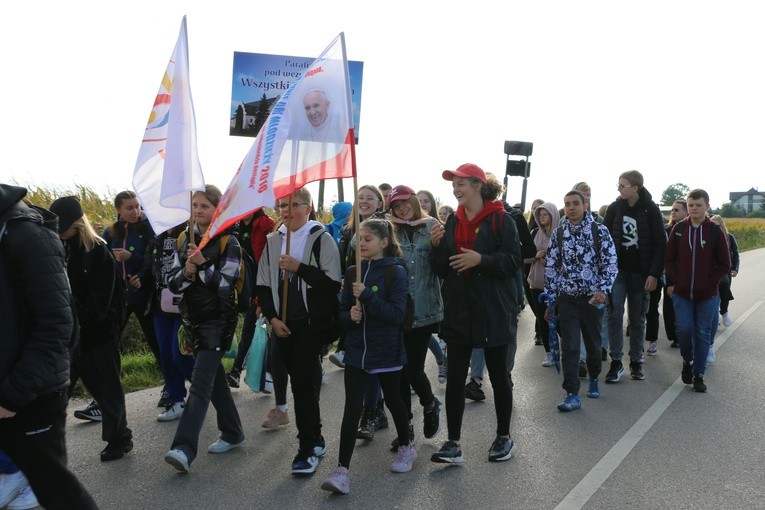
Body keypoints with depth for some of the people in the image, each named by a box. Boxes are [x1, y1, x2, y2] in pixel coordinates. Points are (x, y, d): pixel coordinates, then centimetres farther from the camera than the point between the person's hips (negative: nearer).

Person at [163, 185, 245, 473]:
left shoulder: (228, 242, -8)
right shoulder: (184, 241, 9)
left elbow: (226, 284, -14)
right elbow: (172, 282, 5)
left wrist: (203, 264, -24)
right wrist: (186, 273, -16)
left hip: (218, 321, -6)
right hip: (192, 319, 7)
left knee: (200, 382, -12)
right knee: (214, 378, 15)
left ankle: (184, 448, -14)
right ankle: (232, 434, 29)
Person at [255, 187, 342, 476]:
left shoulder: (321, 239, -5)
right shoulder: (273, 241, 10)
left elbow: (333, 283, -13)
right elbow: (263, 285, 12)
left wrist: (299, 267, -18)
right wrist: (272, 317, 0)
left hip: (312, 325, -5)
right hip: (283, 325, 6)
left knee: (303, 384, -7)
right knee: (300, 382, 14)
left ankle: (308, 449, 5)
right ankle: (315, 439, 30)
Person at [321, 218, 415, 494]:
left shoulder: (396, 272, -10)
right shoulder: (353, 272, 5)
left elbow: (397, 315, -17)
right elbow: (342, 311, 8)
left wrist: (367, 296, -25)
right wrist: (350, 316, -15)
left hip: (387, 351, -3)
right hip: (356, 351, 3)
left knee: (393, 401, 16)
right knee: (352, 408, -3)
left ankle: (406, 446, 41)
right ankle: (342, 469, 0)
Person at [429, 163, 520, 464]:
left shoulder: (501, 220, -8)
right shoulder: (453, 222, 9)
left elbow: (513, 262, -12)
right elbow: (441, 270, 9)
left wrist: (481, 259, -24)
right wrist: (437, 246, -8)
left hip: (494, 312, -4)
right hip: (459, 312, 5)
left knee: (498, 375, 11)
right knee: (455, 377, 2)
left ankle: (504, 438, 29)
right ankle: (453, 444, 10)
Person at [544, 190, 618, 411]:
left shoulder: (599, 231, -3)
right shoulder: (558, 233, 3)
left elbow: (610, 263, -5)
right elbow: (551, 267, 5)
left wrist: (603, 290, -18)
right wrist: (550, 300, 4)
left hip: (593, 297, -1)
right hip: (567, 298, 1)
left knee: (593, 343, 14)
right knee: (569, 346, -5)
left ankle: (593, 378, 40)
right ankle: (572, 395, -1)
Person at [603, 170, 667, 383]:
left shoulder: (651, 210, -4)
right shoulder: (614, 208, 2)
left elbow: (660, 244, -5)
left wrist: (654, 274, -11)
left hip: (640, 272, -1)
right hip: (617, 269, 1)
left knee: (638, 318, 7)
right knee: (615, 313, -9)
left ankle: (636, 362, 20)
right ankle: (616, 362, -1)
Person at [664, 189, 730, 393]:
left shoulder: (715, 231, -2)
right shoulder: (679, 229, 2)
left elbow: (724, 263, 1)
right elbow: (669, 258, 5)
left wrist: (711, 282, -6)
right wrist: (673, 282, -2)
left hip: (707, 294, -1)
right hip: (681, 292, 1)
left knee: (702, 333, 5)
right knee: (684, 329, -5)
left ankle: (699, 374, 16)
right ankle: (687, 361, 22)